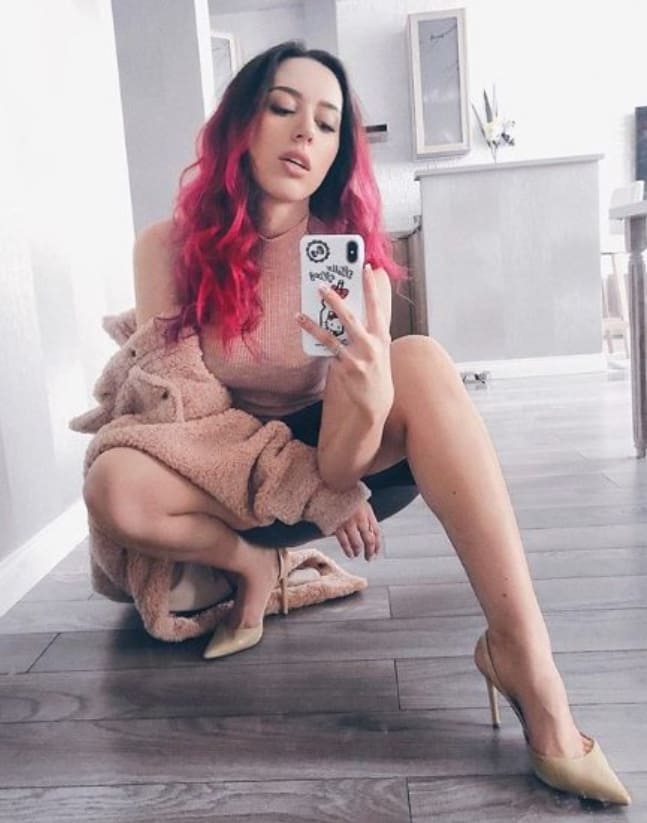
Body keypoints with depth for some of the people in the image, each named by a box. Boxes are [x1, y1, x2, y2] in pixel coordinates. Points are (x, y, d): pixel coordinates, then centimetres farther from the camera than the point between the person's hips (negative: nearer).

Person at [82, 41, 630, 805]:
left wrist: (368, 406, -46)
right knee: (114, 486, -35)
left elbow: (337, 467, -22)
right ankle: (250, 562, -6)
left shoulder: (353, 256, -16)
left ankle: (526, 657, -35)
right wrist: (311, 486, -17)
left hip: (322, 456, 1)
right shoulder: (168, 248, -15)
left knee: (420, 360, -30)